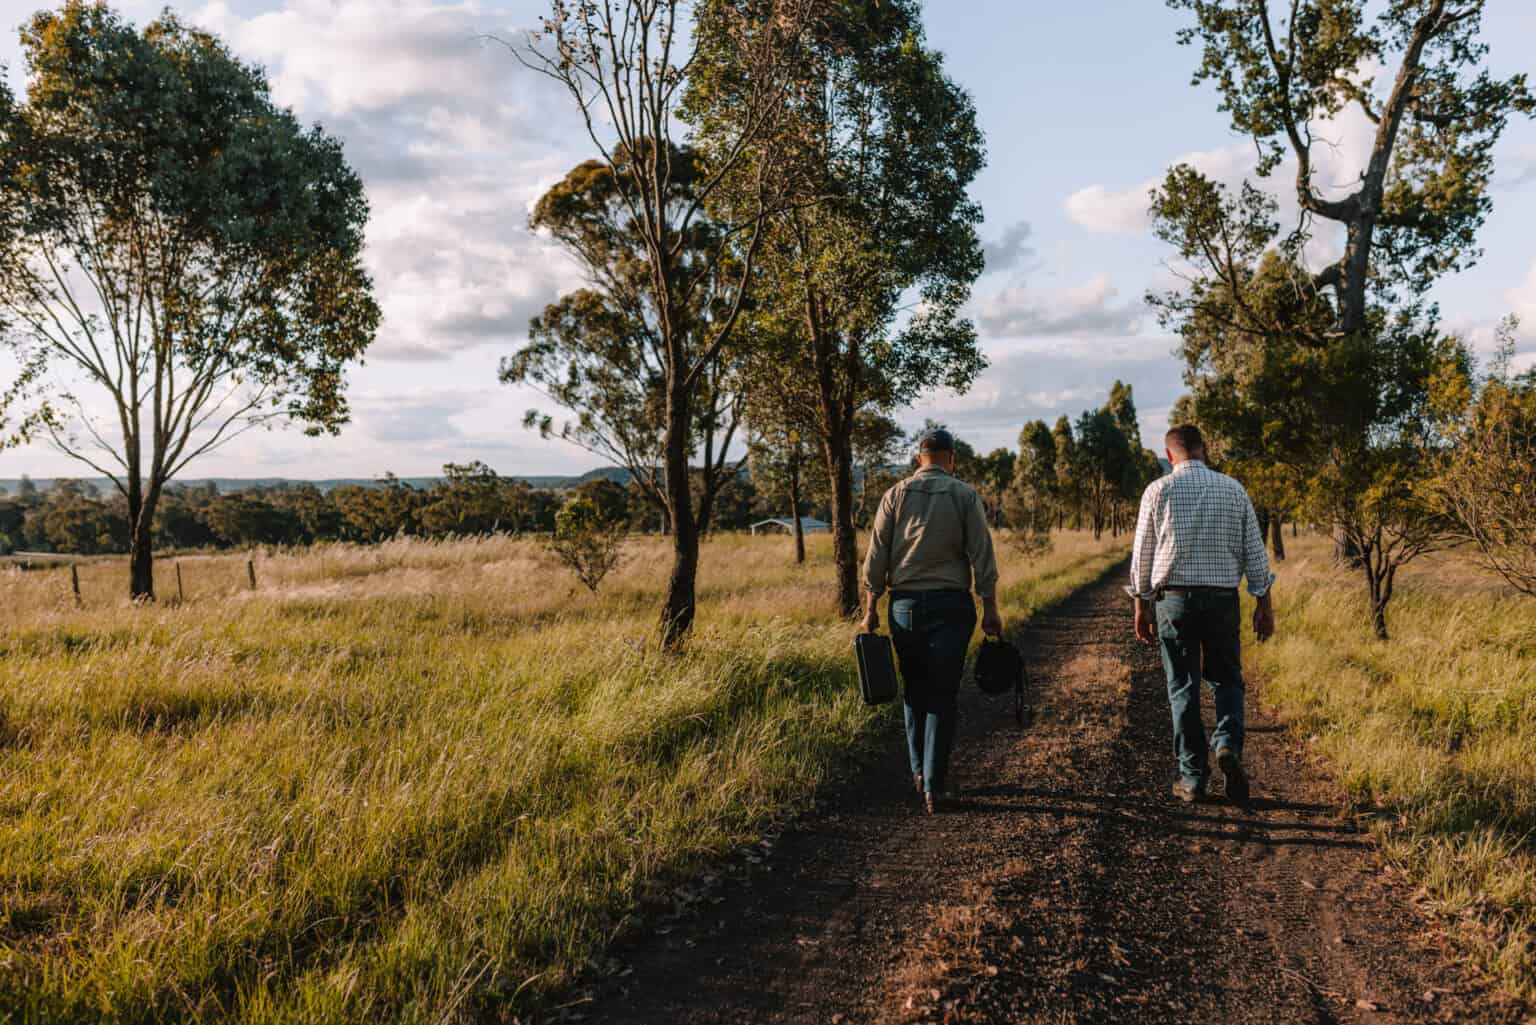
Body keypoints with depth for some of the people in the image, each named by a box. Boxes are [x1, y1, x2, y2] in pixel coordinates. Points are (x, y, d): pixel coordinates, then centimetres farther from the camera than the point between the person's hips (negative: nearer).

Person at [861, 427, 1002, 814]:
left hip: (905, 605, 2)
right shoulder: (965, 496, 0)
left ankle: (919, 771, 21)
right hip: (951, 604, -1)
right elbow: (982, 557, -5)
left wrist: (871, 608, 5)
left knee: (914, 690, 17)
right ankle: (934, 786, 1)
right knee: (942, 695, 3)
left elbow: (876, 556, 1)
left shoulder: (896, 495, 4)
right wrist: (990, 609, -1)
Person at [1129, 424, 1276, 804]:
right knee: (1228, 680, 16)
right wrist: (1265, 604, 9)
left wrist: (1142, 606, 9)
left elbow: (1142, 554, 1)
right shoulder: (1233, 489, 5)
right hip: (1223, 598, 1)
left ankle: (1193, 777, 7)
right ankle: (1228, 745, -8)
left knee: (1183, 688, 5)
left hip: (1174, 599, -1)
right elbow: (1254, 550, 4)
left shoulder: (1158, 490, -1)